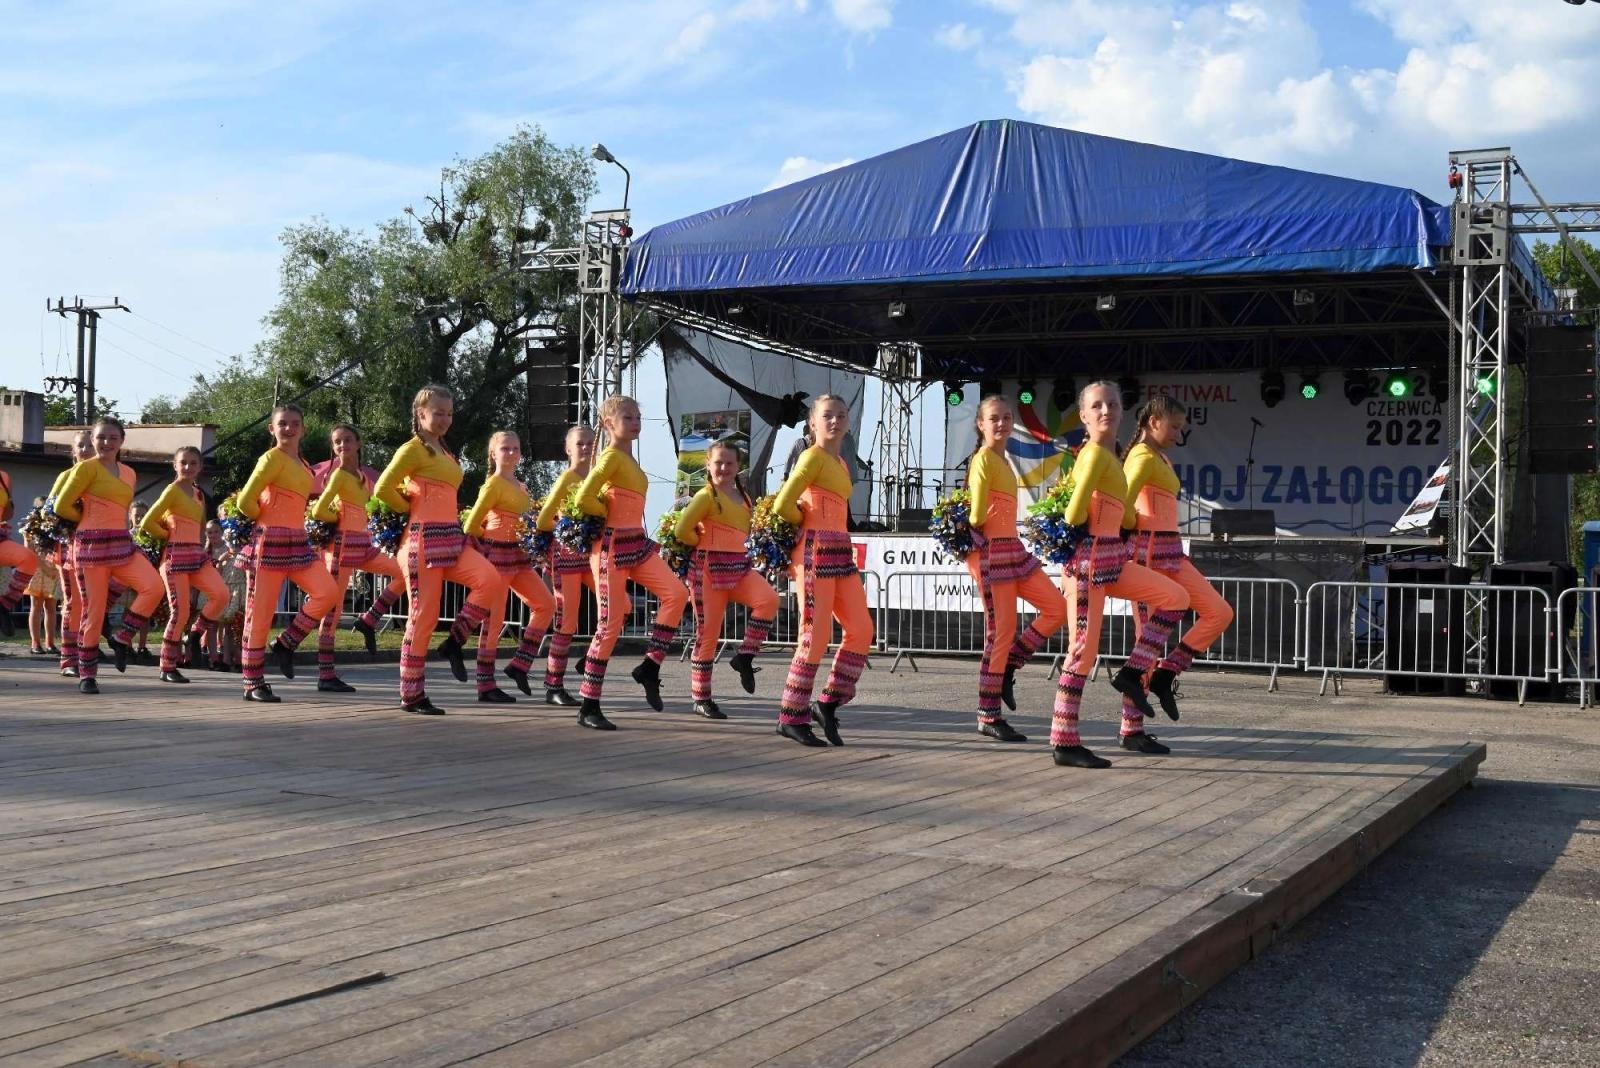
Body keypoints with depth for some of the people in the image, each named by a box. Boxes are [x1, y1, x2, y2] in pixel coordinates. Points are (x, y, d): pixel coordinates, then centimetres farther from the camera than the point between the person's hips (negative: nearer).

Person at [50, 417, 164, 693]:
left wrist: (103, 520, 12)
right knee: (94, 610, -4)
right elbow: (62, 506, -5)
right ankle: (87, 675, 7)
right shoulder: (87, 468, -5)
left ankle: (121, 639, 1)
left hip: (122, 543, 6)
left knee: (154, 586, -17)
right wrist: (90, 519, 8)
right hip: (92, 545, -6)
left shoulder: (129, 473, 14)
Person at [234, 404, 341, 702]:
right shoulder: (272, 458, -8)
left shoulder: (303, 465, 15)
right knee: (260, 613, -3)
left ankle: (286, 644, 7)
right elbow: (246, 501, -12)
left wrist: (276, 519, 11)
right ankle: (253, 683, 5)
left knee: (328, 592, -10)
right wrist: (267, 520, 3)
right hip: (271, 542, -7)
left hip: (298, 542, 7)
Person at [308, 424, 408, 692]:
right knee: (333, 608, -5)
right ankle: (326, 675, -2)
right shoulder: (339, 474, -10)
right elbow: (318, 511, -17)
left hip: (362, 544, 8)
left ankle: (368, 621, 9)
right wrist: (340, 519, 0)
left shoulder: (363, 475, 12)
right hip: (343, 543, -8)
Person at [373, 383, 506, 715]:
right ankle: (412, 696, 4)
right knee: (424, 615, -5)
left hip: (452, 539, 7)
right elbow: (382, 490, -13)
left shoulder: (445, 452, 19)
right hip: (425, 540, -7)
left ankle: (453, 642, -1)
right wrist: (413, 510, -1)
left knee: (491, 581, -17)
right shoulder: (413, 449, -6)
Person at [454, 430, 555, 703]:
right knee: (494, 619, -5)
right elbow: (471, 524, -10)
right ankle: (485, 685, -1)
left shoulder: (521, 486, 15)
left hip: (518, 555, 8)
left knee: (546, 604, 3)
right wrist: (483, 549, -2)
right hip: (497, 553, -8)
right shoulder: (494, 484, -8)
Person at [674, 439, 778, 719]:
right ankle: (701, 698, 11)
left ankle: (744, 656, -9)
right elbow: (682, 531, -15)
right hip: (710, 568, -6)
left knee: (769, 598, -23)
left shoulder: (743, 496, 13)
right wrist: (704, 544, 1)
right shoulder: (706, 496, -8)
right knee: (708, 633, 0)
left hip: (739, 567, 6)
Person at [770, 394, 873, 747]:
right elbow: (783, 506, -13)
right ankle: (792, 717, 0)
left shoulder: (841, 463, 18)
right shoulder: (813, 456, -7)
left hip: (841, 553, 8)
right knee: (816, 636, -8)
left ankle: (830, 702, 11)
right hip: (817, 551, -8)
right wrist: (809, 524, 1)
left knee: (861, 629, 2)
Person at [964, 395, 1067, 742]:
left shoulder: (1001, 460, 16)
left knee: (1056, 609, 7)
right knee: (1002, 632, -5)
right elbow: (977, 514, -17)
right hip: (992, 552, -9)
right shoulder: (984, 459, -12)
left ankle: (1007, 667, 16)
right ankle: (988, 717, 5)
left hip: (1013, 550, 9)